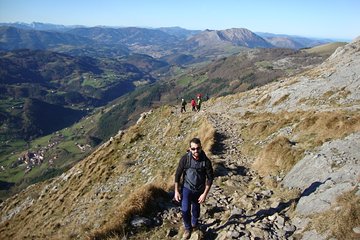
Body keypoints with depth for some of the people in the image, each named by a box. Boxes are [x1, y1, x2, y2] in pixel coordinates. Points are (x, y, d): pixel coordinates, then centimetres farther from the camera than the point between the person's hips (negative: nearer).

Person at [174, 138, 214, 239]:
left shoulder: (206, 161, -20)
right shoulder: (185, 159, -21)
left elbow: (210, 178, -11)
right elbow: (178, 175, -9)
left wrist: (205, 194, -13)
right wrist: (176, 191, -7)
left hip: (199, 190, 1)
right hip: (187, 188, -1)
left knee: (196, 210, 18)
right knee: (185, 210, -9)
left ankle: (195, 224, 48)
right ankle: (188, 228, 19)